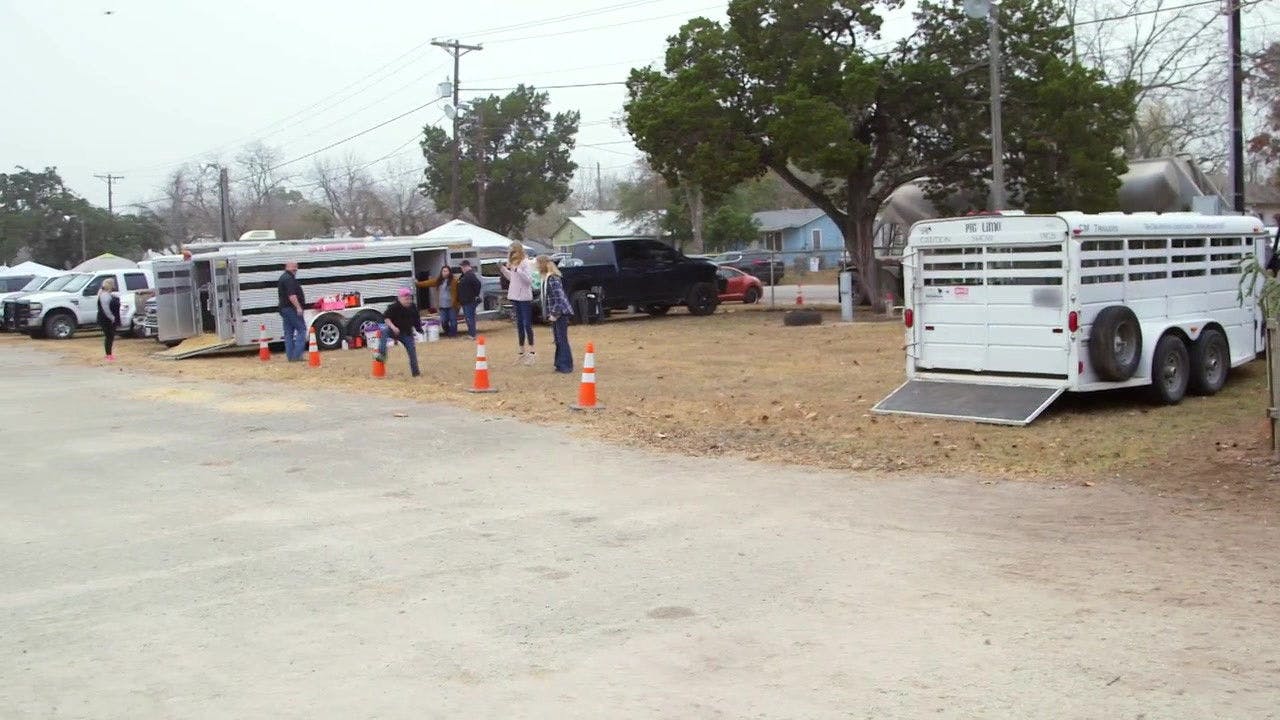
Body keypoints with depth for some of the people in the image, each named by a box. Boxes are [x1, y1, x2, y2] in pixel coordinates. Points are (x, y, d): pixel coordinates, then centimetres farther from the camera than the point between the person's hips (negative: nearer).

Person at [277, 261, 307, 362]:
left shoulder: (282, 278, 19)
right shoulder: (289, 278, -15)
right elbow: (291, 295, -24)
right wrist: (298, 307, -26)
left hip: (283, 308, 10)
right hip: (292, 308, -10)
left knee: (288, 332, 9)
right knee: (301, 329, -8)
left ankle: (290, 356, 10)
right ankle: (297, 355, -14)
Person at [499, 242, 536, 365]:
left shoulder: (525, 262, -12)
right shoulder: (513, 262, 12)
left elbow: (529, 279, -20)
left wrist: (518, 270, -27)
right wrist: (503, 269, 11)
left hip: (525, 297, -8)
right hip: (515, 297, 8)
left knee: (527, 324, -5)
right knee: (519, 324, 12)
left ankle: (532, 352, 2)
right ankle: (521, 352, 20)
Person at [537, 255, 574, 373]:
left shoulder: (553, 278, -18)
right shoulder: (546, 278, 11)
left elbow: (559, 298, -22)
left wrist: (555, 314, -18)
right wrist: (550, 314, 14)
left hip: (560, 313, -10)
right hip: (555, 314, 10)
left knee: (562, 339, -6)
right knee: (558, 339, 14)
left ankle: (566, 365, -3)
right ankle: (560, 364, 21)